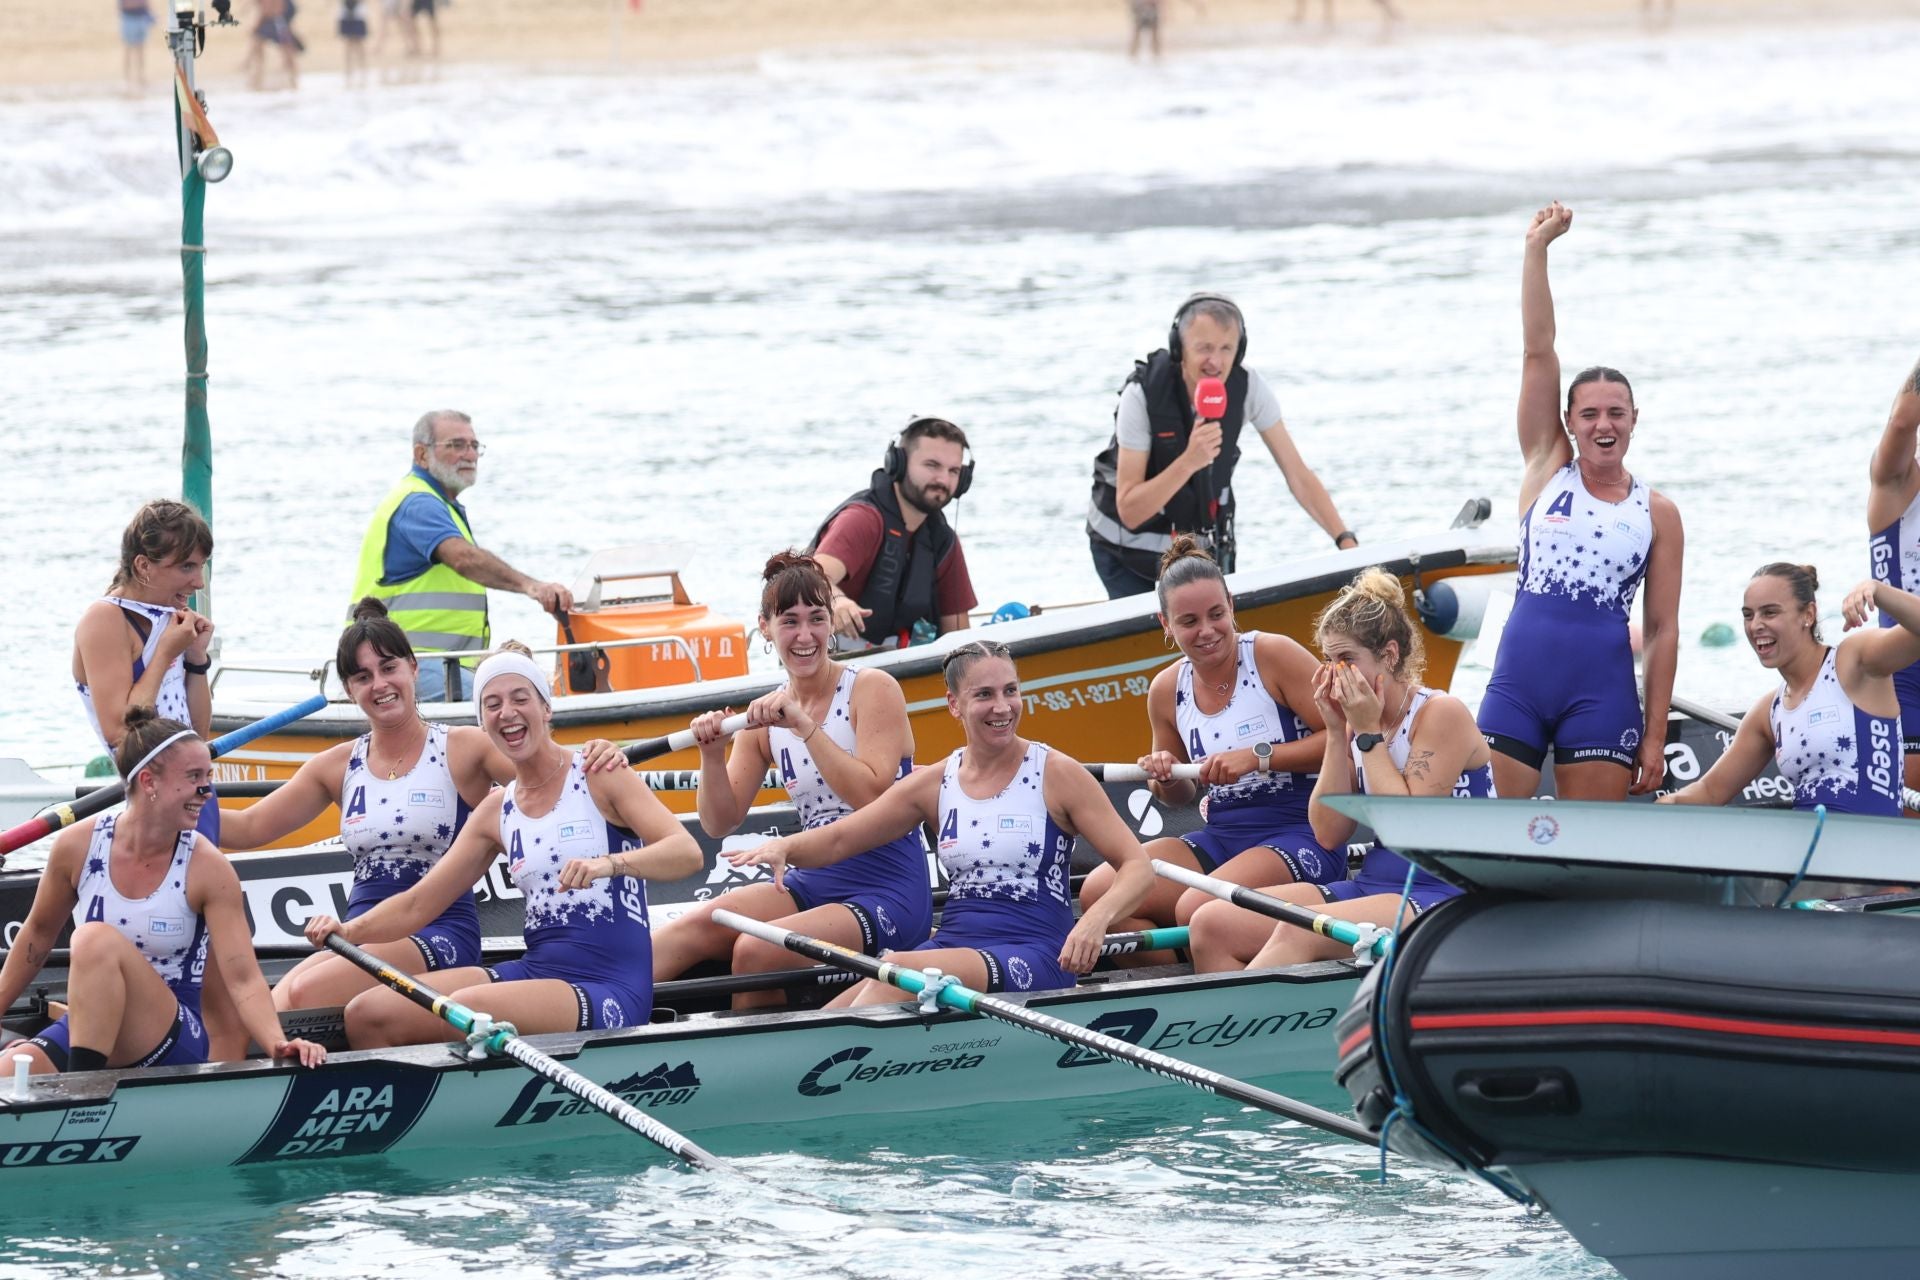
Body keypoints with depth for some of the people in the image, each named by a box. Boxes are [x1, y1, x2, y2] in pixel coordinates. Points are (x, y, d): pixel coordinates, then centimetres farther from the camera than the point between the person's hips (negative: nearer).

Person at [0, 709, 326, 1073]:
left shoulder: (208, 870, -10)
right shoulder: (78, 847, -3)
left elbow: (243, 980, -14)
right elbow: (40, 932, 15)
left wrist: (278, 1044, -32)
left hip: (173, 1041, -2)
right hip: (85, 1028, 2)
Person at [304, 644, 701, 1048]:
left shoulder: (597, 777, -3)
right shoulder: (496, 813, 14)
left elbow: (687, 853, -15)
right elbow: (418, 904, 14)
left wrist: (610, 863, -34)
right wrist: (349, 931, -4)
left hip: (609, 994, -6)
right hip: (536, 970, 6)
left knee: (465, 1009, -33)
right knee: (367, 1015, -8)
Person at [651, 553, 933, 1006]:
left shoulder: (873, 689, -6)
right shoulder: (765, 718, 10)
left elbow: (872, 796, -19)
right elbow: (721, 824, 7)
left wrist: (805, 726, -24)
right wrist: (712, 757, -11)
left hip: (889, 894, -5)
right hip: (812, 884, 5)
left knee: (755, 951, -29)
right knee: (697, 927, -21)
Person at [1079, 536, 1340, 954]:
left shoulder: (1273, 657, -9)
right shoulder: (1167, 691, 8)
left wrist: (1259, 757, -18)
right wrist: (1166, 780, -2)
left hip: (1301, 834, -7)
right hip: (1221, 838, 7)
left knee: (1197, 909, -32)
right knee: (1098, 891, -11)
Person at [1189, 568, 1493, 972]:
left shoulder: (1442, 714, -8)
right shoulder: (1357, 719, 12)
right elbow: (1329, 833, 6)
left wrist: (1368, 733, -11)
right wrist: (1336, 732, 1)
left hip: (1445, 894, -8)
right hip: (1372, 885, 8)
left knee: (1298, 932, -33)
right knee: (1211, 924, -9)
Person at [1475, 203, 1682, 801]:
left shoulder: (1658, 513, 6)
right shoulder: (1548, 471, 8)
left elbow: (1662, 629, 5)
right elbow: (1538, 353, 4)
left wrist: (1655, 737, 0)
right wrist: (1536, 250, 0)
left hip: (1601, 694, -1)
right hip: (1517, 682, 1)